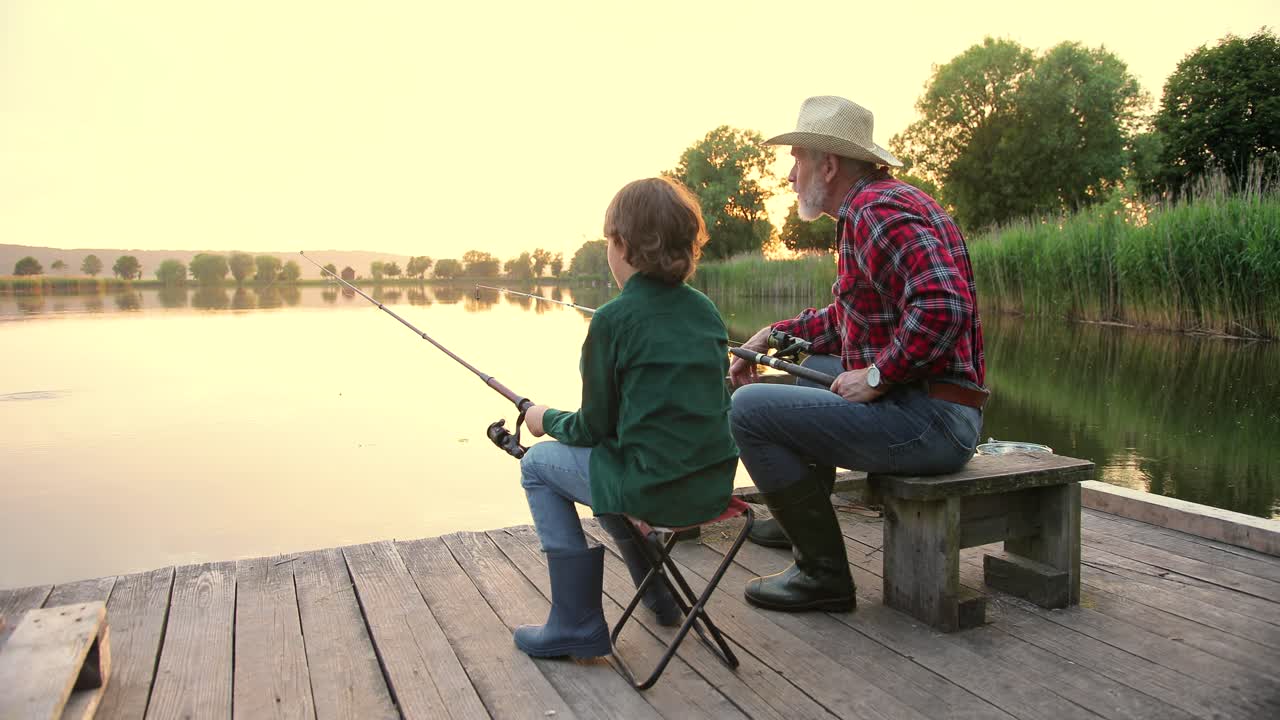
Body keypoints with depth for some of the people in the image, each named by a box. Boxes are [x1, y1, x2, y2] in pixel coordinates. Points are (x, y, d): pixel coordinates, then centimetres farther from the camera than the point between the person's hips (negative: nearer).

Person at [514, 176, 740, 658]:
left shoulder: (612, 319, -13)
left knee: (538, 464, 15)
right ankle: (659, 594, 36)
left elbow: (596, 427, -7)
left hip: (653, 488, -7)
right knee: (608, 460, 32)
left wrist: (548, 419, 15)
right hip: (715, 486, 7)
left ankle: (576, 625, 12)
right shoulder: (705, 310, 7)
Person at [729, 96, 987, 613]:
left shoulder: (878, 210, -16)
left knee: (750, 409, -14)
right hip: (934, 415, 11)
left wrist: (877, 375, -21)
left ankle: (823, 573, -6)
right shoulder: (871, 208, 17)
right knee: (811, 366, 30)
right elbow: (845, 318, 25)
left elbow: (942, 304, -31)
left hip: (929, 421, -11)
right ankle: (800, 516, 37)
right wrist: (774, 334, 15)